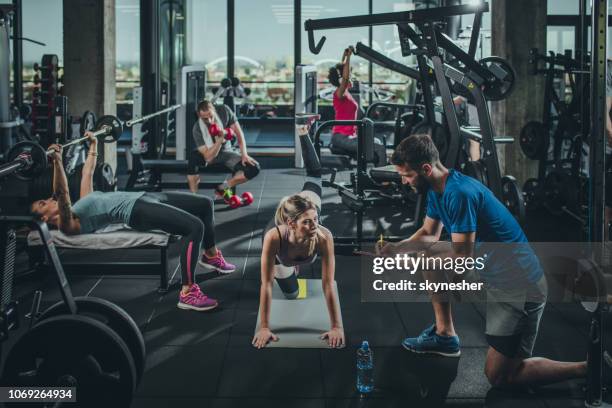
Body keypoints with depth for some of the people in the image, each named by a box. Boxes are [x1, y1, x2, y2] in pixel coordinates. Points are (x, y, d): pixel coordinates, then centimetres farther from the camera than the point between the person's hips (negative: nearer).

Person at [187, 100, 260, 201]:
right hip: (209, 154, -3)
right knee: (194, 156, -40)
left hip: (226, 152, 3)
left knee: (254, 168, -21)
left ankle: (222, 188, -2)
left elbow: (238, 132, -9)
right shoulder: (197, 129, -28)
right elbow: (208, 157, -32)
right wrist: (220, 139, -42)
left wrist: (244, 154, -18)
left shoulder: (224, 111, -20)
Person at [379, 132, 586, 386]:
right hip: (492, 272, 10)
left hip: (520, 287, -9)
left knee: (498, 377, -4)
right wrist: (395, 248, 2)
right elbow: (429, 234, 18)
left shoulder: (459, 193, -26)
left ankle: (589, 369, 1)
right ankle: (445, 335, 21)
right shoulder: (436, 189, 4)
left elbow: (461, 257, -24)